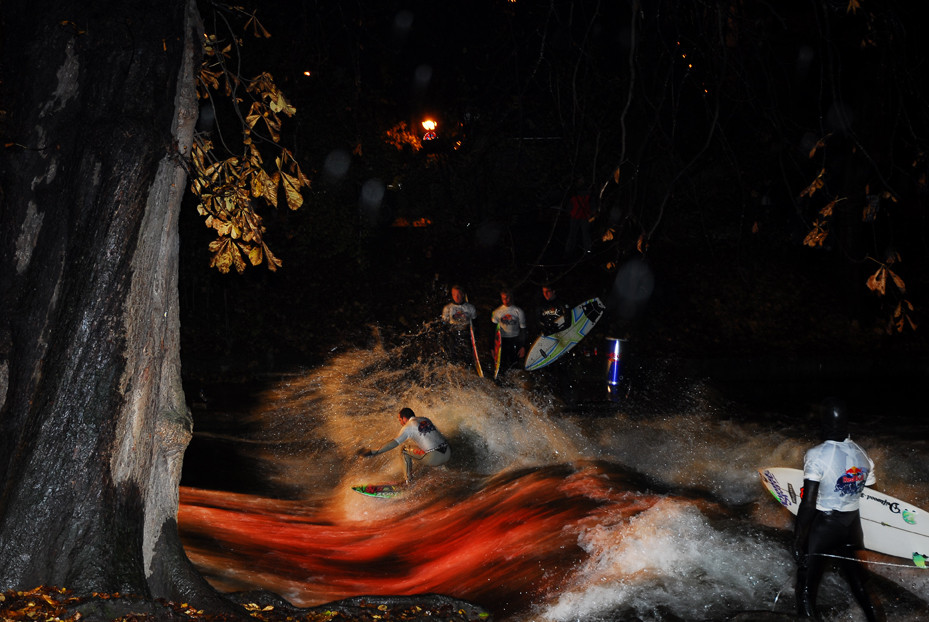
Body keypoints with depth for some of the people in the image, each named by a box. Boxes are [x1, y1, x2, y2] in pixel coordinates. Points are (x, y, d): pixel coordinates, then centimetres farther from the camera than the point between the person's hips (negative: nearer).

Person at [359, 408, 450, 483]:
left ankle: (407, 480, 15)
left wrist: (374, 452, -16)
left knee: (404, 449, 11)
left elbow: (395, 442, -13)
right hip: (448, 454, 7)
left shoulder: (408, 427, -2)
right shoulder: (425, 419, 19)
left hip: (434, 458, -7)